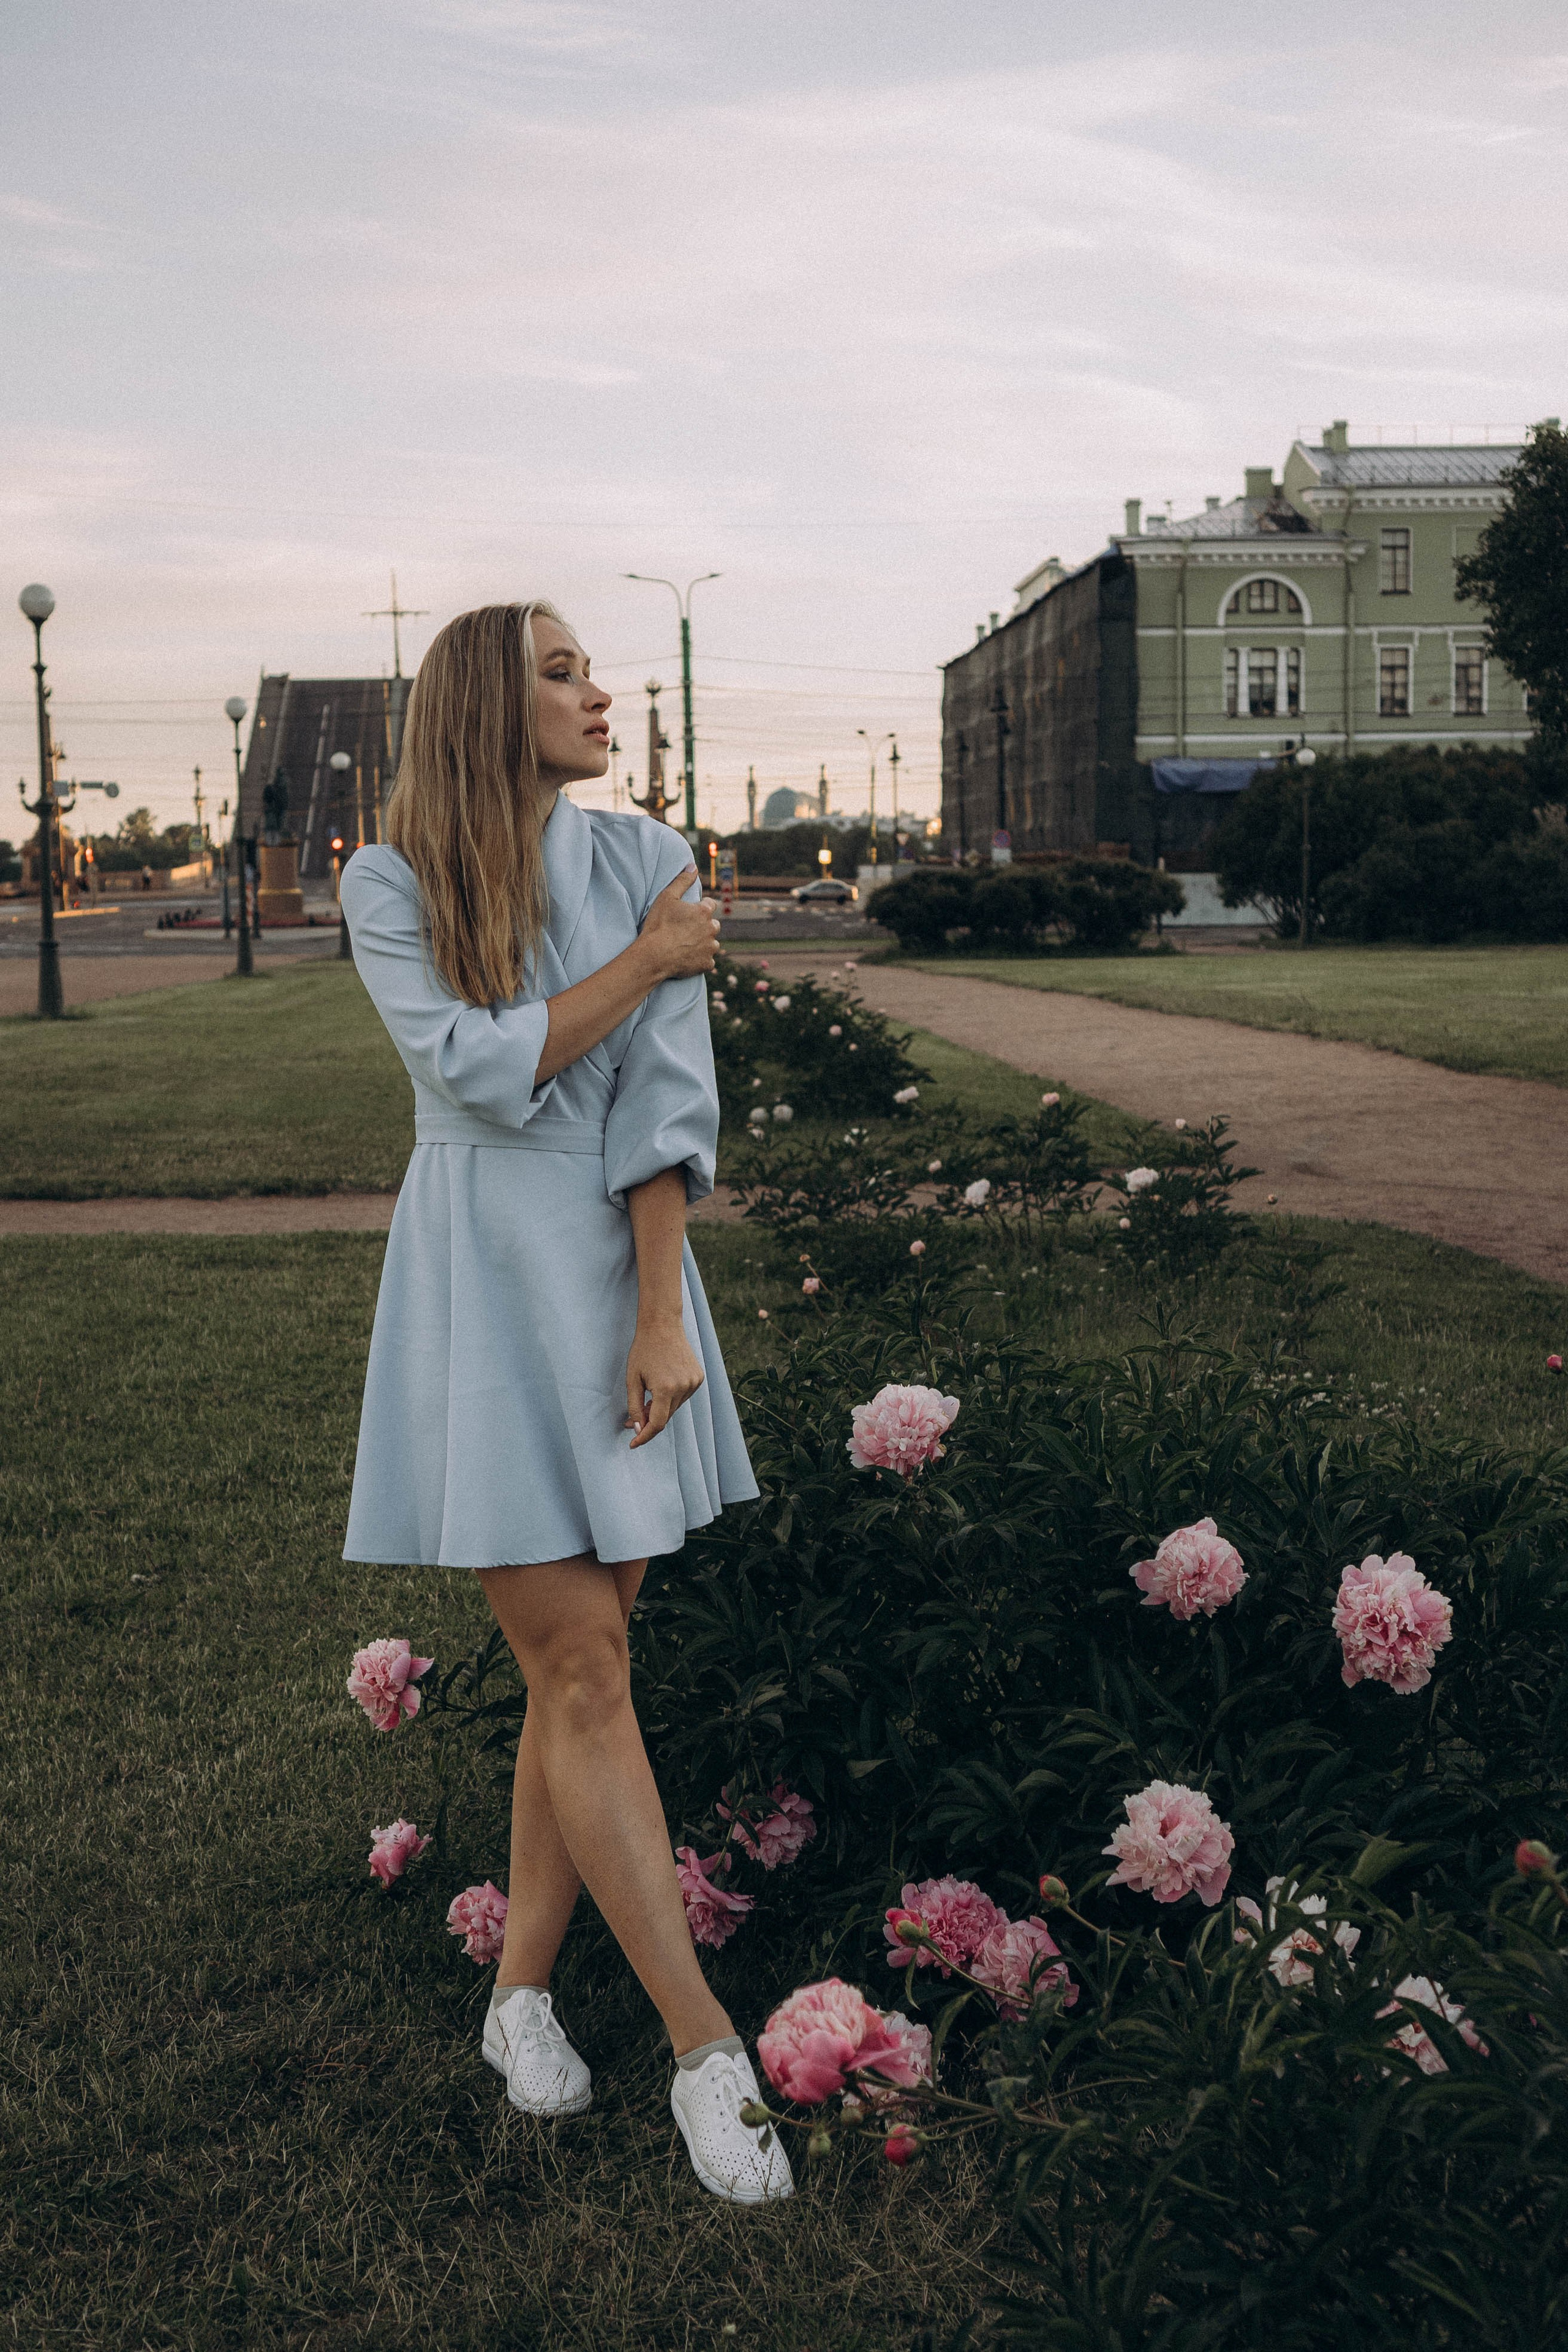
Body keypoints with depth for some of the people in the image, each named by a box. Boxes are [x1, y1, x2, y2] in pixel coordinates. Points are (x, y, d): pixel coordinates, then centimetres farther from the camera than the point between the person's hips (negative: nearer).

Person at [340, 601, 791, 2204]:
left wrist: (659, 1317, -11)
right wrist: (648, 963, -7)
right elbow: (483, 1068, -14)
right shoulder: (389, 888, -1)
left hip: (618, 1277, 3)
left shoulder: (645, 861, 3)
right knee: (583, 1671, -4)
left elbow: (667, 1105, -5)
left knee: (577, 1665, 7)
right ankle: (706, 2047, 5)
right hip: (483, 1290, -3)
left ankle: (520, 1990, 25)